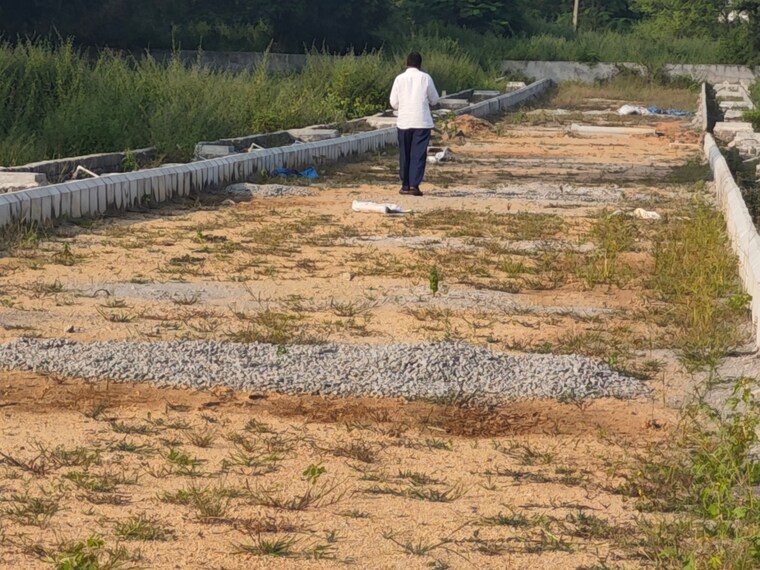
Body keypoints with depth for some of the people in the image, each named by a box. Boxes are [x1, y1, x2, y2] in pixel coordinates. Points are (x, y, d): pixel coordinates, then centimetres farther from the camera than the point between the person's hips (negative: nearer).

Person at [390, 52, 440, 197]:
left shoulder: (400, 79, -2)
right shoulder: (425, 78, -3)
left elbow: (393, 103, 1)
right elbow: (434, 100, 5)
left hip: (404, 121, 1)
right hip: (422, 122, -1)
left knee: (404, 154, 12)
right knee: (419, 154, -1)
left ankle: (405, 185, 16)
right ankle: (414, 185, -10)